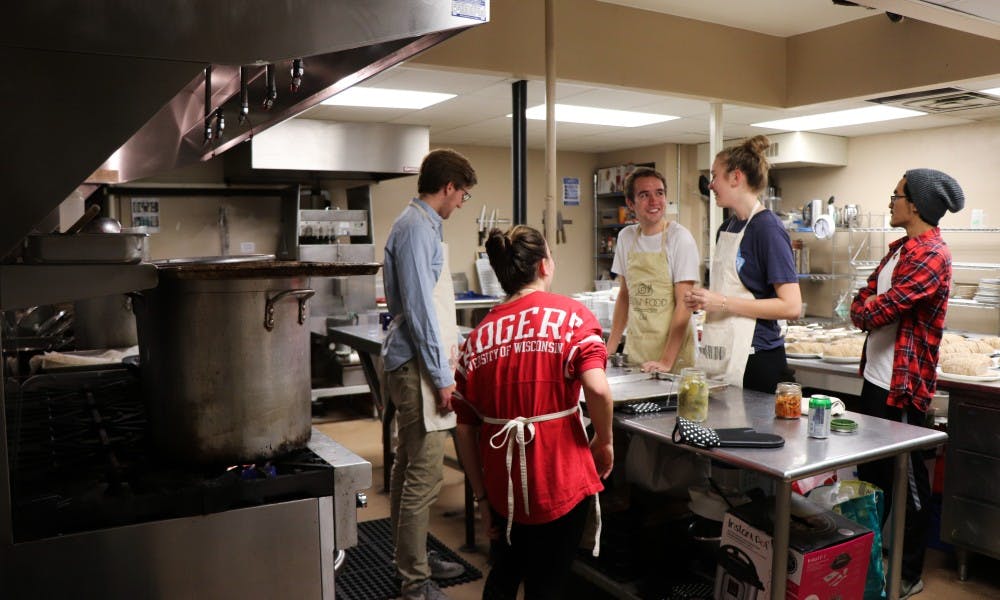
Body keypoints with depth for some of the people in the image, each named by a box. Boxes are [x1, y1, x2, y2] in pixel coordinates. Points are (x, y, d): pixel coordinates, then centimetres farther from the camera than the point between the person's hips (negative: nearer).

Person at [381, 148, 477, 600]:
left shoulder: (422, 224, 15)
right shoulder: (417, 228, -15)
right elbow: (419, 308, -20)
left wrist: (448, 344, 27)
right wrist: (442, 376, -18)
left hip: (413, 364, 11)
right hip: (418, 367, -11)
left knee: (409, 470, 18)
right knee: (424, 476, -5)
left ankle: (412, 558, 31)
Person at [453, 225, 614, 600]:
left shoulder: (478, 336, 3)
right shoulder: (571, 316, -7)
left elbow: (465, 431, 2)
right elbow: (597, 389, -22)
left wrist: (482, 497, 12)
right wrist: (604, 442, -4)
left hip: (503, 489, 3)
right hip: (561, 484, -3)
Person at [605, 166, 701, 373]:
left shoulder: (680, 238, -11)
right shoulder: (626, 237, 5)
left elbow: (683, 304, -15)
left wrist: (666, 361, -21)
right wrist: (610, 349, 7)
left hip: (674, 356, -5)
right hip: (634, 352, 5)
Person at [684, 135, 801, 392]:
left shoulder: (767, 228, -12)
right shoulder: (727, 228, 12)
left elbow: (791, 306, -18)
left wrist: (723, 303, -19)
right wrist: (702, 301, 4)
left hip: (754, 361, -7)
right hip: (719, 356, 7)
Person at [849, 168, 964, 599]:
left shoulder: (932, 256, -18)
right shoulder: (900, 248, 13)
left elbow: (881, 310, -23)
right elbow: (862, 303, 14)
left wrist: (869, 309, -2)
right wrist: (868, 307, -8)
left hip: (902, 385, -9)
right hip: (875, 378, 9)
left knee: (906, 482, 4)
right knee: (870, 473, 18)